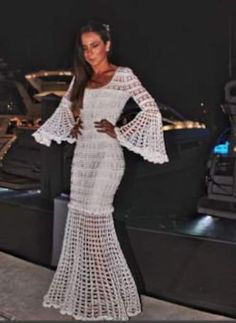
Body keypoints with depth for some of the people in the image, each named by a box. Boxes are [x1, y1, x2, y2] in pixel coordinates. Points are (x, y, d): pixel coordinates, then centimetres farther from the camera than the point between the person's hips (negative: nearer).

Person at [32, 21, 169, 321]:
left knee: (96, 219, -7)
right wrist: (71, 127, 7)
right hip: (81, 154, 7)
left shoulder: (123, 75, -5)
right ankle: (82, 291, 21)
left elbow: (151, 110, -10)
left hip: (105, 155, -6)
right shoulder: (81, 78, 13)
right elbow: (65, 107, 26)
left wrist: (119, 132, -12)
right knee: (79, 220, 8)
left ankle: (106, 296, 8)